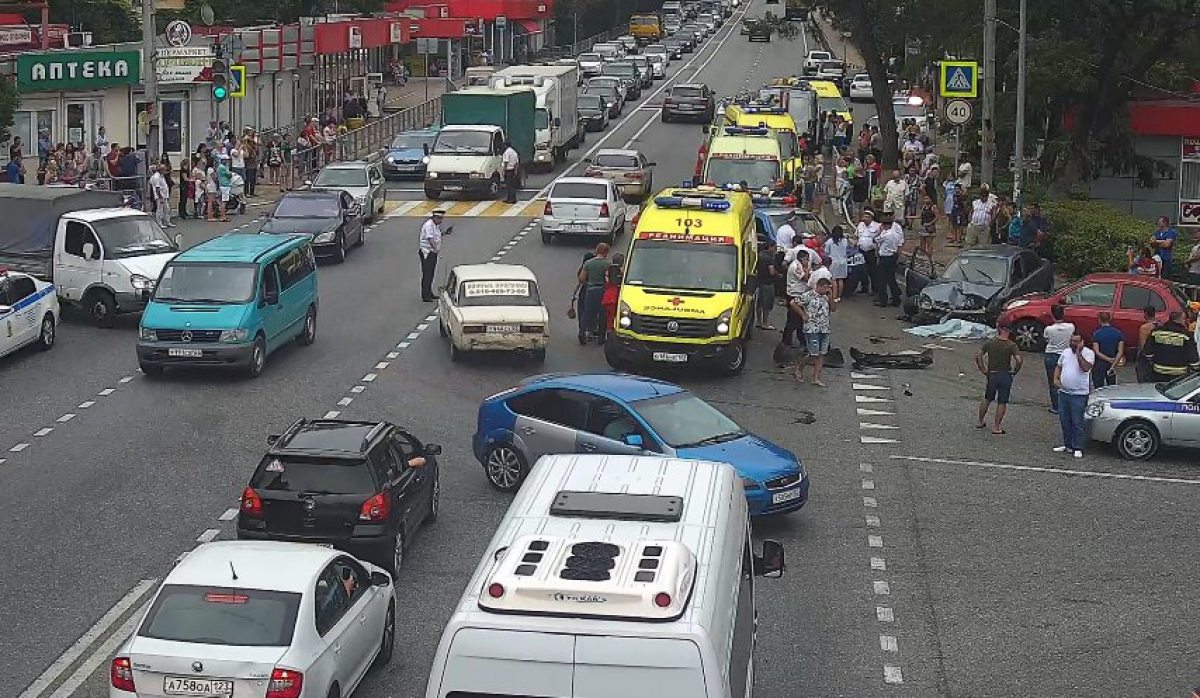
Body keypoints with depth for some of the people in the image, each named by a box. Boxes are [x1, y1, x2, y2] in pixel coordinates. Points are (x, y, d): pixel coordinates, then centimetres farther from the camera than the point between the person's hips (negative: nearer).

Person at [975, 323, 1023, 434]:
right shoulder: (1011, 345, -11)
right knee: (1002, 402, 5)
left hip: (992, 375, 2)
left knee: (987, 400, 20)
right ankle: (997, 427, 6)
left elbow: (978, 356, -4)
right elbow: (1019, 360, -21)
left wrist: (983, 370, 4)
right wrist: (1015, 371, -5)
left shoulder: (990, 343, -3)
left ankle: (980, 422, 29)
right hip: (1006, 375, -2)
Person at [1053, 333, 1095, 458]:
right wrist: (1056, 379, 4)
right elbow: (1058, 367, 20)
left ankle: (1078, 448, 2)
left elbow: (1086, 368, -23)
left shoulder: (1088, 353, -7)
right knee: (1064, 422, 12)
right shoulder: (1065, 352, 11)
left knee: (1077, 423, -4)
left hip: (1078, 395, -6)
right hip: (1063, 392, 6)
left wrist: (1078, 353, -23)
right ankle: (1068, 445, 24)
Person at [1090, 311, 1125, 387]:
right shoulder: (1118, 333, 0)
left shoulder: (1096, 334, -10)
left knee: (1098, 388, -1)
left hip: (1100, 364, -4)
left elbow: (1097, 352, -16)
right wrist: (1113, 366, -9)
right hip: (1112, 364, 4)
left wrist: (1108, 359, -11)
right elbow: (1120, 352, -5)